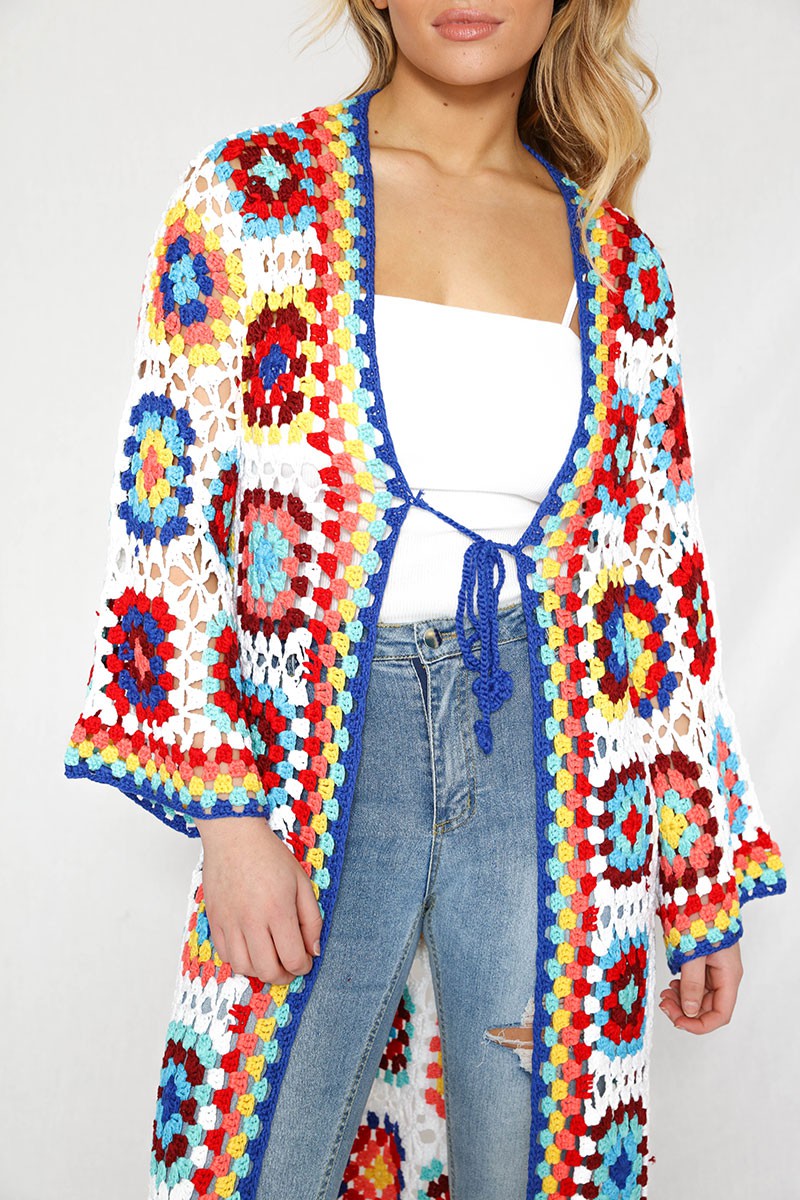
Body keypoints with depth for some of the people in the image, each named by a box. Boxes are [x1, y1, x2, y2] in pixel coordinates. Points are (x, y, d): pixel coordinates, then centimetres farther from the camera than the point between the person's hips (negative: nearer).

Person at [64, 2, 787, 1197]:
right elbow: (170, 507, -3)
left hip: (547, 750, 2)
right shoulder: (251, 195, 1)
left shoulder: (615, 261, 8)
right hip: (320, 747, -2)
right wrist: (226, 812, -11)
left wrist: (707, 889, 11)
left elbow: (657, 578, 11)